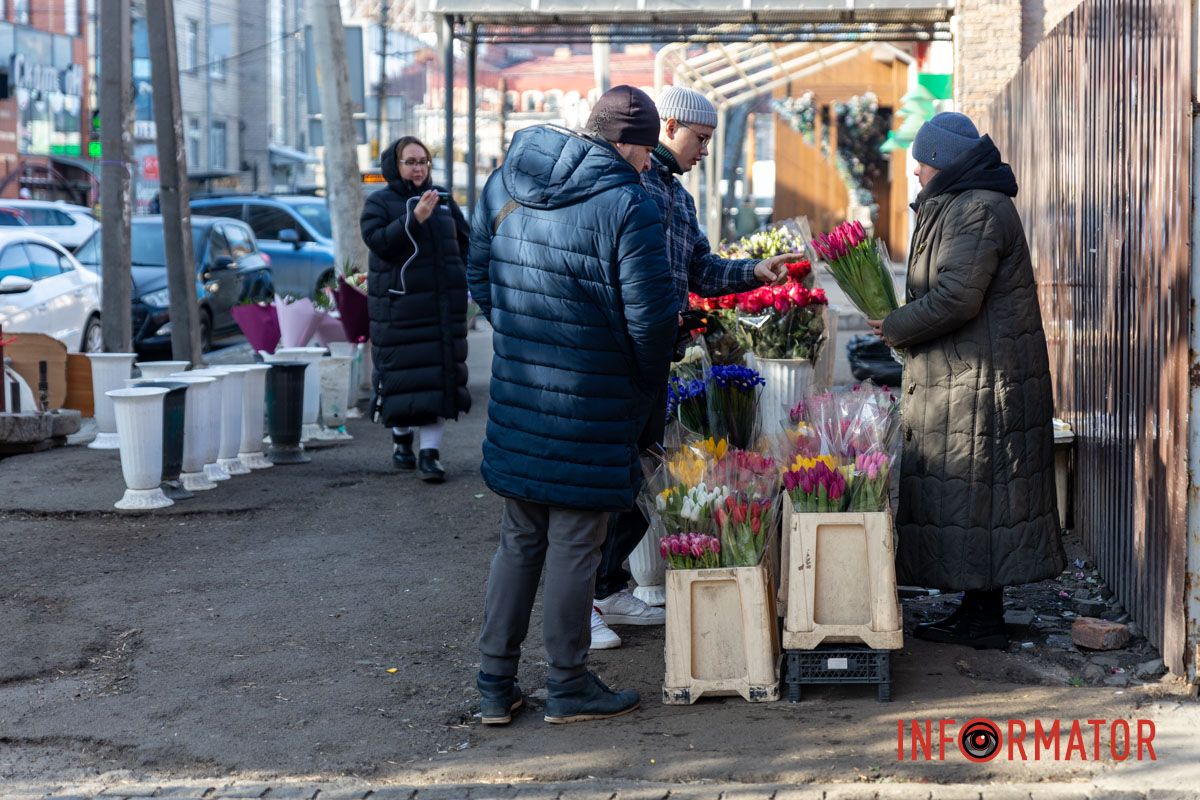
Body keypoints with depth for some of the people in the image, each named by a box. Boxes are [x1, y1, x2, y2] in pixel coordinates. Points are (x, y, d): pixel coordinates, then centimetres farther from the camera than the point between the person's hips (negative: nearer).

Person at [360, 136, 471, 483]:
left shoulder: (443, 200, 11)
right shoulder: (379, 203, 1)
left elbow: (464, 238, 22)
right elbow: (377, 241, -15)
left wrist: (458, 273, 9)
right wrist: (415, 218, -23)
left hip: (443, 305, 3)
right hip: (399, 307, -3)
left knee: (440, 373, -3)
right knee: (402, 374, 0)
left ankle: (430, 451, -3)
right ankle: (401, 437, 23)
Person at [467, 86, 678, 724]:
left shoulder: (504, 183, 6)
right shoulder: (625, 204, -15)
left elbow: (478, 276, 14)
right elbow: (649, 315, -15)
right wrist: (649, 382, 2)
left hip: (516, 394, 6)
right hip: (590, 404, -6)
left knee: (518, 540, 16)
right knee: (574, 545, 6)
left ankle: (495, 683, 20)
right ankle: (568, 686, 16)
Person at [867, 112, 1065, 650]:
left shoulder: (978, 211, -16)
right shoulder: (957, 207, 19)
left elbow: (956, 298, -23)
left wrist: (895, 328, -11)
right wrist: (903, 325, 10)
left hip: (980, 382, -11)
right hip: (960, 379, 11)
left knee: (974, 496, -6)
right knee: (968, 497, 13)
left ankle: (985, 620, 0)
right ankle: (977, 610, 19)